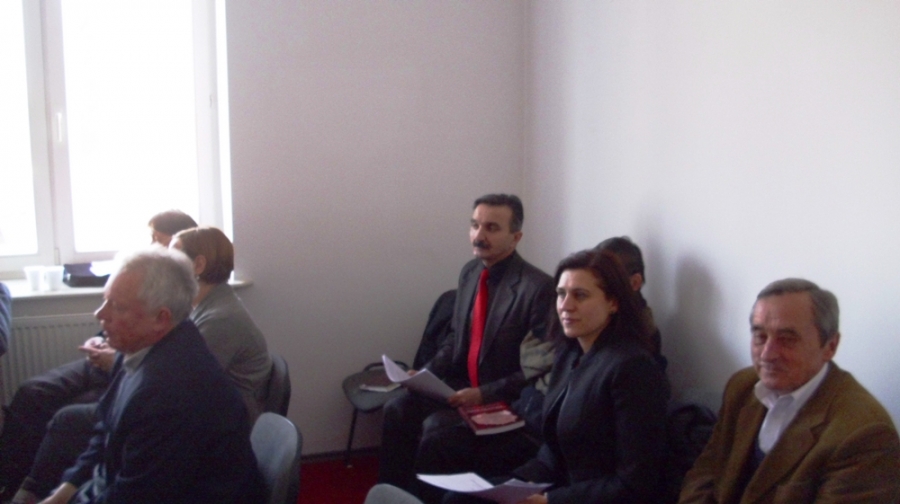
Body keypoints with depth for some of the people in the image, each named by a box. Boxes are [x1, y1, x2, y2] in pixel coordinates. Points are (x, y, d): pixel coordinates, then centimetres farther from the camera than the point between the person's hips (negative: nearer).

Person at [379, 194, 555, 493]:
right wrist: (426, 373, -1)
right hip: (461, 383, 8)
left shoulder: (537, 287, -22)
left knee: (434, 426, -22)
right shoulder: (470, 271, 3)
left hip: (504, 399, -7)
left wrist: (485, 394, -23)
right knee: (397, 410, -5)